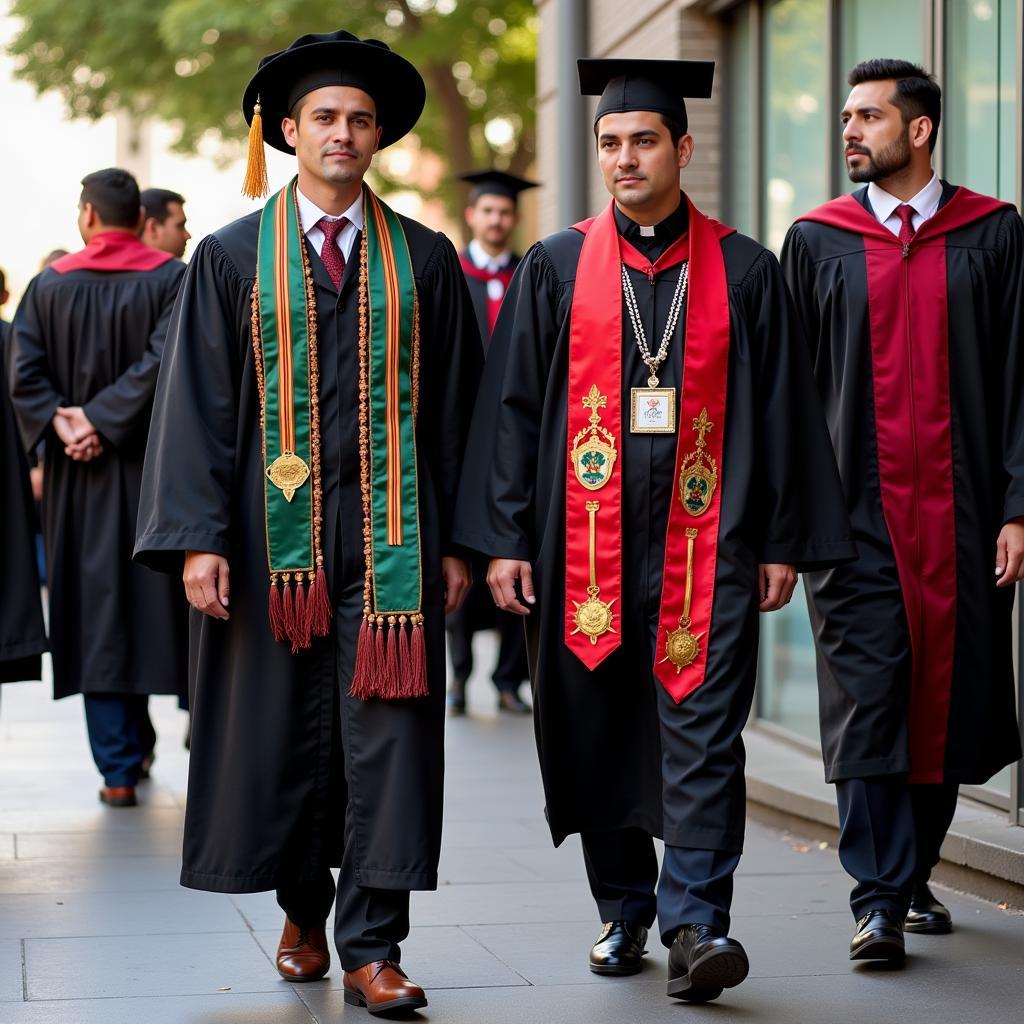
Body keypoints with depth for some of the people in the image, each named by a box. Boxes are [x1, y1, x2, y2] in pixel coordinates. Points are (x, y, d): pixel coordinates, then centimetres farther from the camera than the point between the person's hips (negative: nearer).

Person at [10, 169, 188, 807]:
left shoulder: (48, 287, 2)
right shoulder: (174, 281, -4)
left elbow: (25, 373, -7)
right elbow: (161, 363, -16)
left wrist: (62, 424, -9)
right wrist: (101, 417, -14)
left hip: (81, 479, 1)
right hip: (157, 474, -1)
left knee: (99, 616, 4)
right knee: (160, 605, 9)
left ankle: (120, 766, 2)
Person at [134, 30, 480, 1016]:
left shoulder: (425, 260, 7)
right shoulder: (231, 258, 5)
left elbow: (453, 408, 7)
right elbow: (198, 403, 1)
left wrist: (456, 540, 2)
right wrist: (198, 538, -8)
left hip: (389, 535, 0)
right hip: (274, 535, 0)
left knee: (386, 736, -4)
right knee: (285, 737, 9)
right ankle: (303, 914, 29)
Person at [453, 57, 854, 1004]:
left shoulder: (743, 271, 5)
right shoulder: (555, 269, 7)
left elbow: (784, 412, 6)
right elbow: (512, 406, 5)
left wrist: (785, 541, 2)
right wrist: (505, 539, -1)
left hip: (704, 543, -1)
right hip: (587, 543, 2)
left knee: (702, 733, -9)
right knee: (599, 736, 8)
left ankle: (694, 924, -10)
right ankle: (624, 912, 23)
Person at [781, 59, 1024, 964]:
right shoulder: (817, 241, 7)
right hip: (855, 511, 0)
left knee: (947, 698, 8)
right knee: (866, 701, -6)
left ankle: (915, 872, 26)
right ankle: (878, 899, -4)